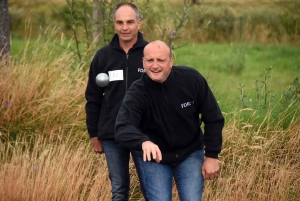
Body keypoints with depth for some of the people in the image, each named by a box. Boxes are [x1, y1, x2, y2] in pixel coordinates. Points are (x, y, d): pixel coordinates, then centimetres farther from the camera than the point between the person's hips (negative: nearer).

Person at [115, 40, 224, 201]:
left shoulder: (192, 79, -18)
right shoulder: (137, 92, -22)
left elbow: (213, 119, -7)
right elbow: (123, 128, -37)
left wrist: (211, 156, -8)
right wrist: (144, 142, -58)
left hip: (190, 153, 1)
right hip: (155, 158, -1)